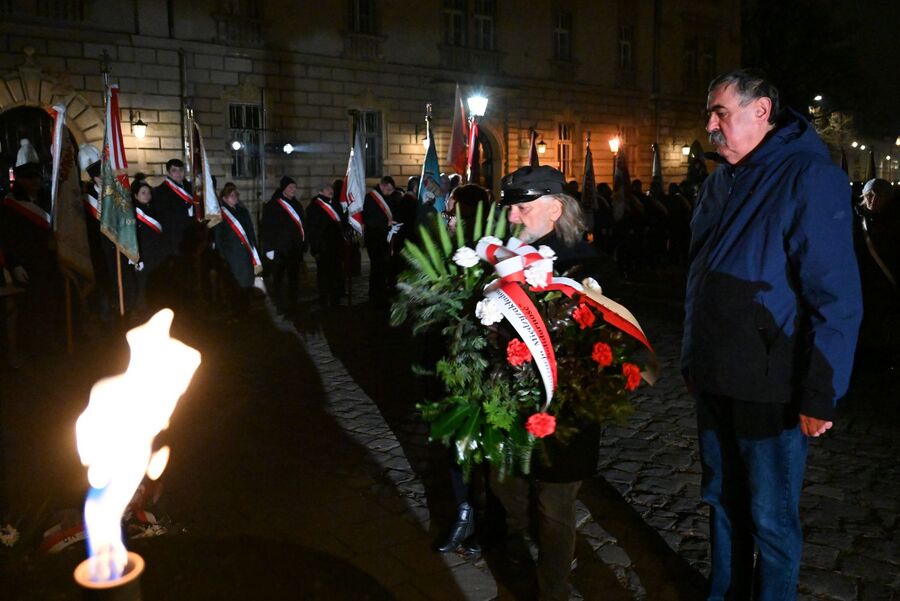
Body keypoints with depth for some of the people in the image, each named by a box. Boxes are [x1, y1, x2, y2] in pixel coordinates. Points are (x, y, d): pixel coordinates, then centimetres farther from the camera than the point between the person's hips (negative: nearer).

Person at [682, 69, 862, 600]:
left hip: (770, 390, -7)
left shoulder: (809, 176, -13)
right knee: (723, 500, 19)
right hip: (716, 380, 7)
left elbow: (835, 294, -17)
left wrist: (820, 394, -18)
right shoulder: (723, 180, 10)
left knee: (771, 519, 7)